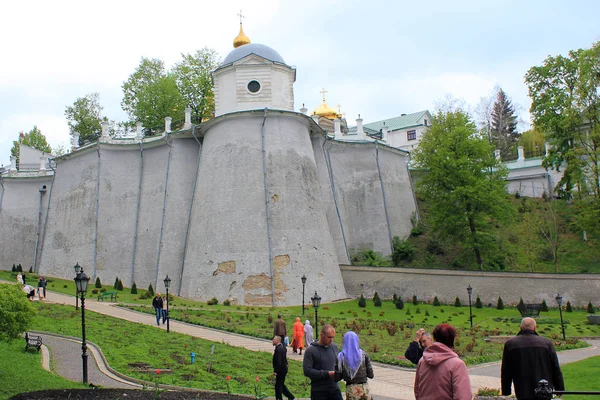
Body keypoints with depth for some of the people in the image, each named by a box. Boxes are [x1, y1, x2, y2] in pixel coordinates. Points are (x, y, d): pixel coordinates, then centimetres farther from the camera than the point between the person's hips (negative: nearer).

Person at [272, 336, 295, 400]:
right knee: (281, 384, 19)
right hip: (284, 368, 10)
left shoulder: (278, 349, -21)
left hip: (281, 370, -10)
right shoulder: (282, 347, 11)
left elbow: (278, 361, -26)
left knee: (278, 385, -1)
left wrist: (275, 371, -23)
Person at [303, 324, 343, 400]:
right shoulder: (310, 350, -9)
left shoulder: (334, 347, 8)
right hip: (319, 392, -4)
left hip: (334, 389, 4)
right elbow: (307, 371, -17)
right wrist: (327, 374, -20)